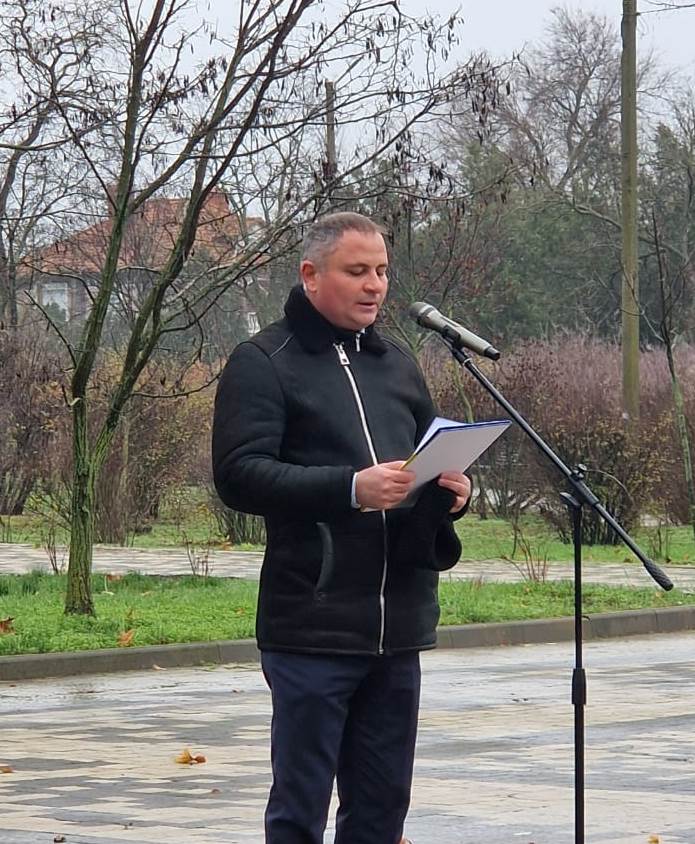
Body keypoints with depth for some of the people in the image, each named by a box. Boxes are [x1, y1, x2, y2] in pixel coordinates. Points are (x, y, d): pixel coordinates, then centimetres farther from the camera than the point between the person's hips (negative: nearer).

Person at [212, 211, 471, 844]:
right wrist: (350, 488, -25)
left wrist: (453, 490, 1)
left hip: (399, 626, 6)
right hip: (311, 627, -6)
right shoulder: (264, 363, -2)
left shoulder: (397, 364, 19)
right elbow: (238, 475, -14)